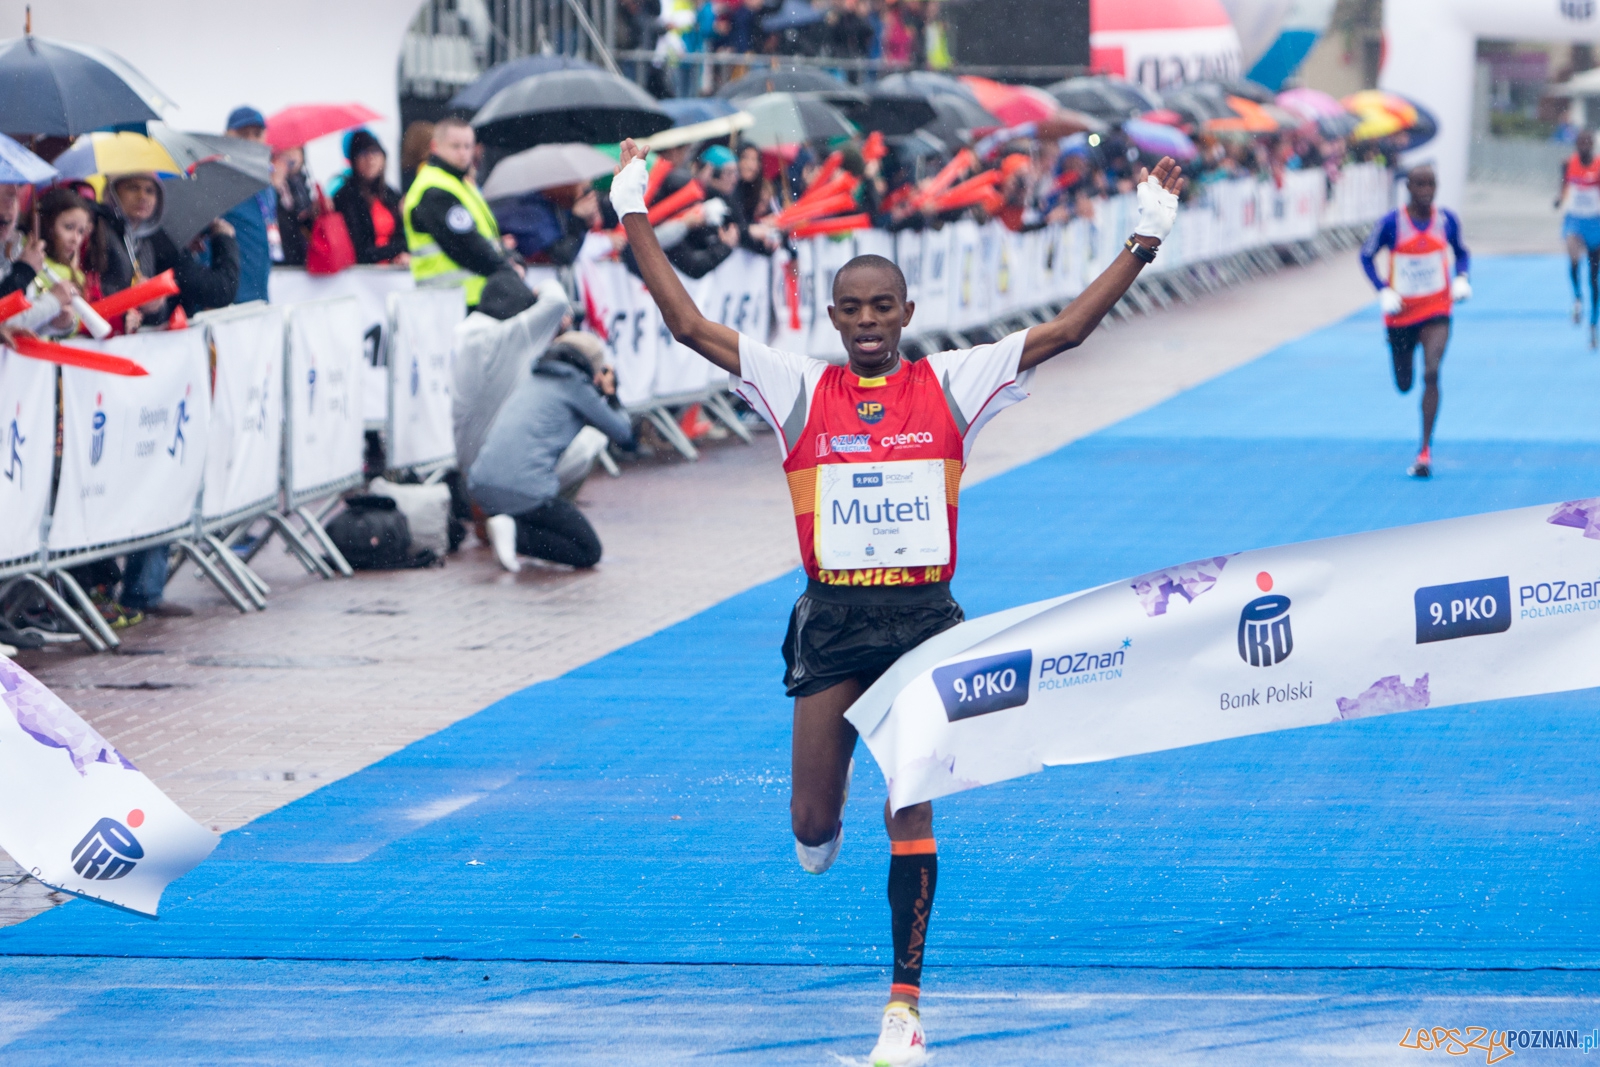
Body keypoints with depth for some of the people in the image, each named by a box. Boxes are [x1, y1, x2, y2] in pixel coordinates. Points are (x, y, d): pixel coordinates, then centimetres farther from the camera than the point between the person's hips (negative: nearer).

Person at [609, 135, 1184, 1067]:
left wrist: (1144, 243, -8)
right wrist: (636, 219, -3)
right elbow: (690, 326, -1)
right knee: (812, 819, 2)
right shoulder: (799, 389, 2)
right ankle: (824, 829, 42)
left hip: (924, 618, -1)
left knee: (910, 812, -7)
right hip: (832, 619, 1)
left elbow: (1063, 332, -1)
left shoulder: (951, 385, 2)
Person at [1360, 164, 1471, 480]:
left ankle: (1425, 451, -16)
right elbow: (1366, 255, 0)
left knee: (1431, 374, -20)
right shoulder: (1391, 223, -11)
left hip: (1437, 312, 0)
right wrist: (1383, 291, -11)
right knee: (1404, 384, 11)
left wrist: (1461, 279, -6)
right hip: (1401, 313, 0)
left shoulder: (1447, 220, -4)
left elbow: (1461, 252, 13)